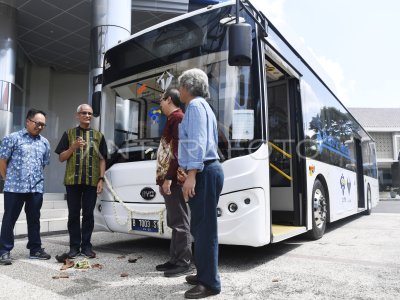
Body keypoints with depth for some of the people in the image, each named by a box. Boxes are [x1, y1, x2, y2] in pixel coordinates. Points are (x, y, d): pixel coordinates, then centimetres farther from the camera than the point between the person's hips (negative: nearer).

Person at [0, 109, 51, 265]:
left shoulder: (44, 142, 12)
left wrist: (36, 179, 15)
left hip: (36, 188, 4)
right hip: (15, 187, -4)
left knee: (34, 219, 11)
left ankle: (35, 249, 21)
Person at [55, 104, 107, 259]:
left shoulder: (98, 135, 11)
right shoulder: (69, 134, 9)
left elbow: (102, 159, 8)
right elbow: (61, 158, 7)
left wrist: (101, 179, -2)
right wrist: (73, 147, -11)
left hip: (91, 181, 0)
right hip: (72, 180, 0)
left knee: (88, 214, 5)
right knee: (73, 214, 5)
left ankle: (86, 246, 14)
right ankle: (74, 246, 15)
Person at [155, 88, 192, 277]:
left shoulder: (177, 117, -7)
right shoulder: (173, 119, 23)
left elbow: (178, 151, -19)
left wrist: (168, 178, -22)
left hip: (174, 179, -10)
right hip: (170, 179, 10)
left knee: (179, 222, -5)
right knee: (174, 222, 13)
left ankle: (183, 263, 3)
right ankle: (175, 260, 21)